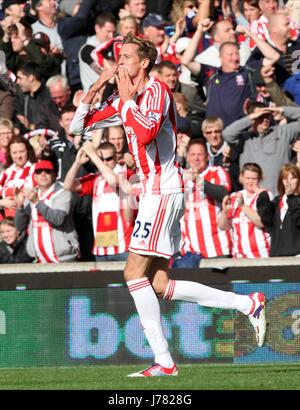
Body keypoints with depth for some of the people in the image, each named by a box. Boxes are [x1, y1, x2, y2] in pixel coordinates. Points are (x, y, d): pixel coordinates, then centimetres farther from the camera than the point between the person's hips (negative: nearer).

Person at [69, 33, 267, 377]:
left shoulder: (156, 90, -9)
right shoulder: (124, 100, 17)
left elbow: (146, 132, -27)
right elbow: (78, 126, 18)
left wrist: (127, 99, -16)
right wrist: (94, 89, 3)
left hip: (163, 191, -9)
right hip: (153, 193, 9)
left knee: (134, 273, -13)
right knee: (159, 285, 5)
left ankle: (163, 361, -13)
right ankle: (247, 304, 10)